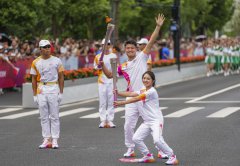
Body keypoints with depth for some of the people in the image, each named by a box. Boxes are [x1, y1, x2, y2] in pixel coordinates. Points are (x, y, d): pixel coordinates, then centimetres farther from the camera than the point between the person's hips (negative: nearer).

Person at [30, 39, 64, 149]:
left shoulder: (56, 61, 2)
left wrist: (61, 93, -2)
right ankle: (46, 140, 10)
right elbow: (34, 79, 8)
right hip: (41, 90, 2)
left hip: (54, 89, -2)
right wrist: (34, 95, 3)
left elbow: (61, 77, 3)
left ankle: (55, 140, 3)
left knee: (54, 116, 0)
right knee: (44, 117, 5)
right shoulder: (36, 62, 5)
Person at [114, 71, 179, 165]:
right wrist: (118, 93, -19)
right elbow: (130, 94, -3)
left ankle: (172, 157, -9)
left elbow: (136, 99, -20)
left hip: (156, 120, -8)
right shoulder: (141, 91, 14)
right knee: (136, 138, 0)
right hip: (146, 122, 9)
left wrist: (121, 103, -24)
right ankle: (148, 156, 16)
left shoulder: (152, 91, -13)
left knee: (157, 140, -24)